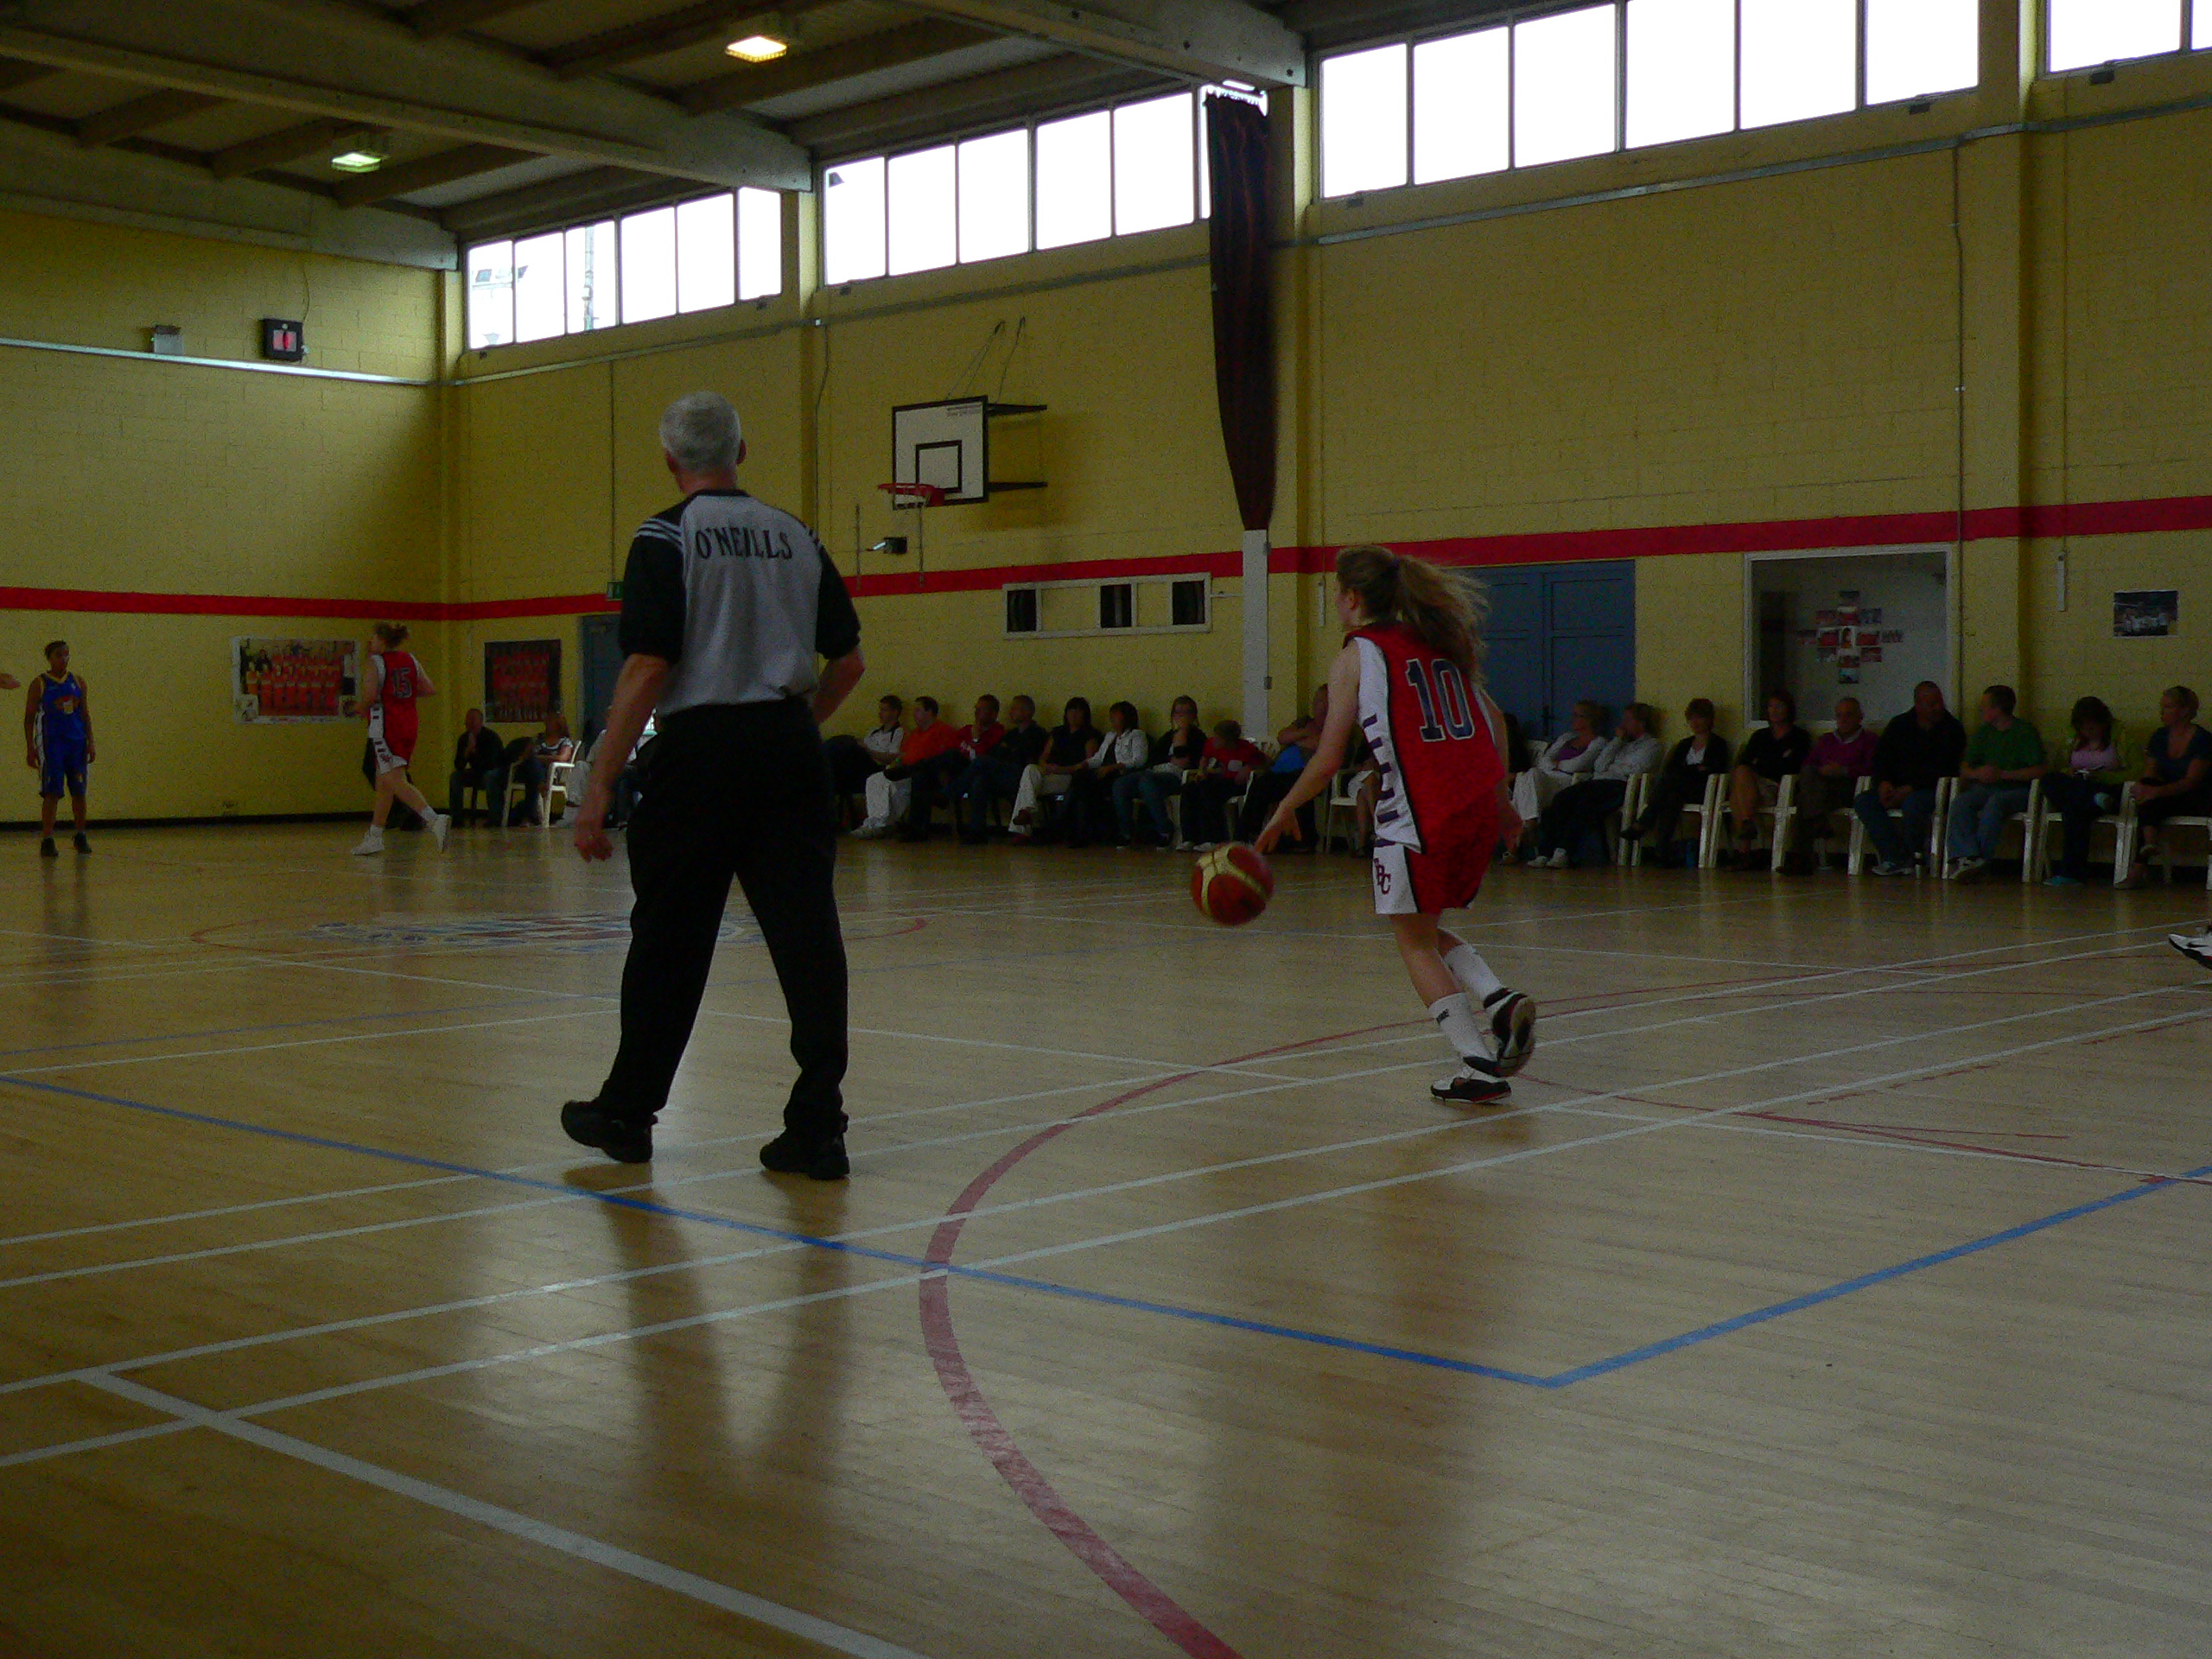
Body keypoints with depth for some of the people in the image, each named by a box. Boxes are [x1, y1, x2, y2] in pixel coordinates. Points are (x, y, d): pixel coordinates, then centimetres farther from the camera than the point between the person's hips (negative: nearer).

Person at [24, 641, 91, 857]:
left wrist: (90, 742, 5)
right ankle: (46, 841, -8)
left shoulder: (77, 681, 9)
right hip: (51, 743, -4)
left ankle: (81, 837, 21)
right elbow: (29, 717, -2)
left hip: (77, 742, 4)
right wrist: (30, 749, -8)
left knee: (79, 792, 8)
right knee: (52, 793, -9)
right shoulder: (40, 684, -2)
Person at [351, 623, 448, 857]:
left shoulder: (376, 662, -7)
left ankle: (434, 819, -33)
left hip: (385, 726, -7)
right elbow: (430, 690, 5)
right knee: (384, 782, 16)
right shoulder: (411, 660, 10)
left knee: (396, 781, -13)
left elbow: (370, 695, -18)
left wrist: (362, 710, 2)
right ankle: (374, 837, 23)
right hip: (408, 725, 7)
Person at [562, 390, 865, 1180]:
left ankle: (626, 1113, 23)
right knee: (807, 934, 1)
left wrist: (600, 783, -10)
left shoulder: (666, 537, -4)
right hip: (790, 751, 3)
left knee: (669, 941, 9)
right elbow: (848, 660, 13)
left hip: (701, 748, -3)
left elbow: (648, 668, -12)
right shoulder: (796, 536, 10)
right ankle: (817, 1129, 0)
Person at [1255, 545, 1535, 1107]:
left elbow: (1328, 760, -2)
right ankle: (1499, 1002, 0)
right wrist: (1499, 794, 24)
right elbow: (1492, 718, 17)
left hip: (1419, 813, -6)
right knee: (1426, 929, 22)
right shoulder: (1436, 640, 18)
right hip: (1479, 807, 7)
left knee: (1414, 941, 8)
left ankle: (1478, 1065, 0)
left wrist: (1286, 809, 12)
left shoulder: (1356, 656, 0)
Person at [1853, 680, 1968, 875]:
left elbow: (1941, 769, -12)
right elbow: (1881, 756, 9)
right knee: (1863, 801, -19)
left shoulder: (1951, 728, -2)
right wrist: (1884, 783, -12)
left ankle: (1913, 856, -13)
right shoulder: (1900, 725, 12)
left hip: (1932, 789, -5)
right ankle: (1897, 858, -24)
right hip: (1899, 789, 5)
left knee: (1913, 803, -39)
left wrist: (1909, 788, -19)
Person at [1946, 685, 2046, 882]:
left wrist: (2003, 774, -16)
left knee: (1995, 802, -37)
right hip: (1986, 788, 5)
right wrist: (1977, 773, -12)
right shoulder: (1983, 732, 15)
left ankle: (1980, 858, -40)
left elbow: (2041, 769, -11)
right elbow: (1964, 769, 13)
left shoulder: (2026, 732, -2)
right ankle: (1969, 858, -43)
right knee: (1959, 803, -26)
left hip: (2018, 790, -5)